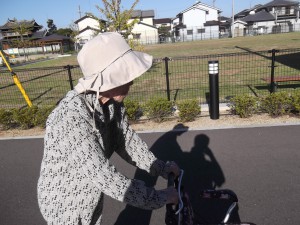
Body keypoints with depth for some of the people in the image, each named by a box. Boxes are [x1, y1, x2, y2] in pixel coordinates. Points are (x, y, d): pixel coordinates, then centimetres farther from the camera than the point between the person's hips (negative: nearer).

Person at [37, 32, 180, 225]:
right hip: (65, 205, -6)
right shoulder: (71, 118, -38)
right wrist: (159, 198, -30)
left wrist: (161, 168, -6)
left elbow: (127, 141, -2)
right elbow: (104, 176, -38)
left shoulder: (112, 103, -13)